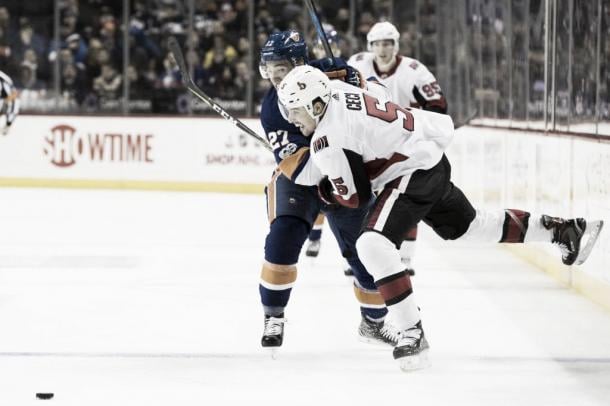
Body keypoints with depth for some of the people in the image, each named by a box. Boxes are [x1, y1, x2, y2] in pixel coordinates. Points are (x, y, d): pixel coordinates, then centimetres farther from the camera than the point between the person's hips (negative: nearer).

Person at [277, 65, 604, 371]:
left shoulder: (326, 141, -20)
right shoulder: (343, 95, 6)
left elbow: (356, 196, -12)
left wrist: (325, 189, 5)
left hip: (413, 175, -10)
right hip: (435, 161, 10)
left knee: (373, 244, -21)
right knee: (467, 225, 29)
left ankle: (413, 334, -22)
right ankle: (561, 230, 38)